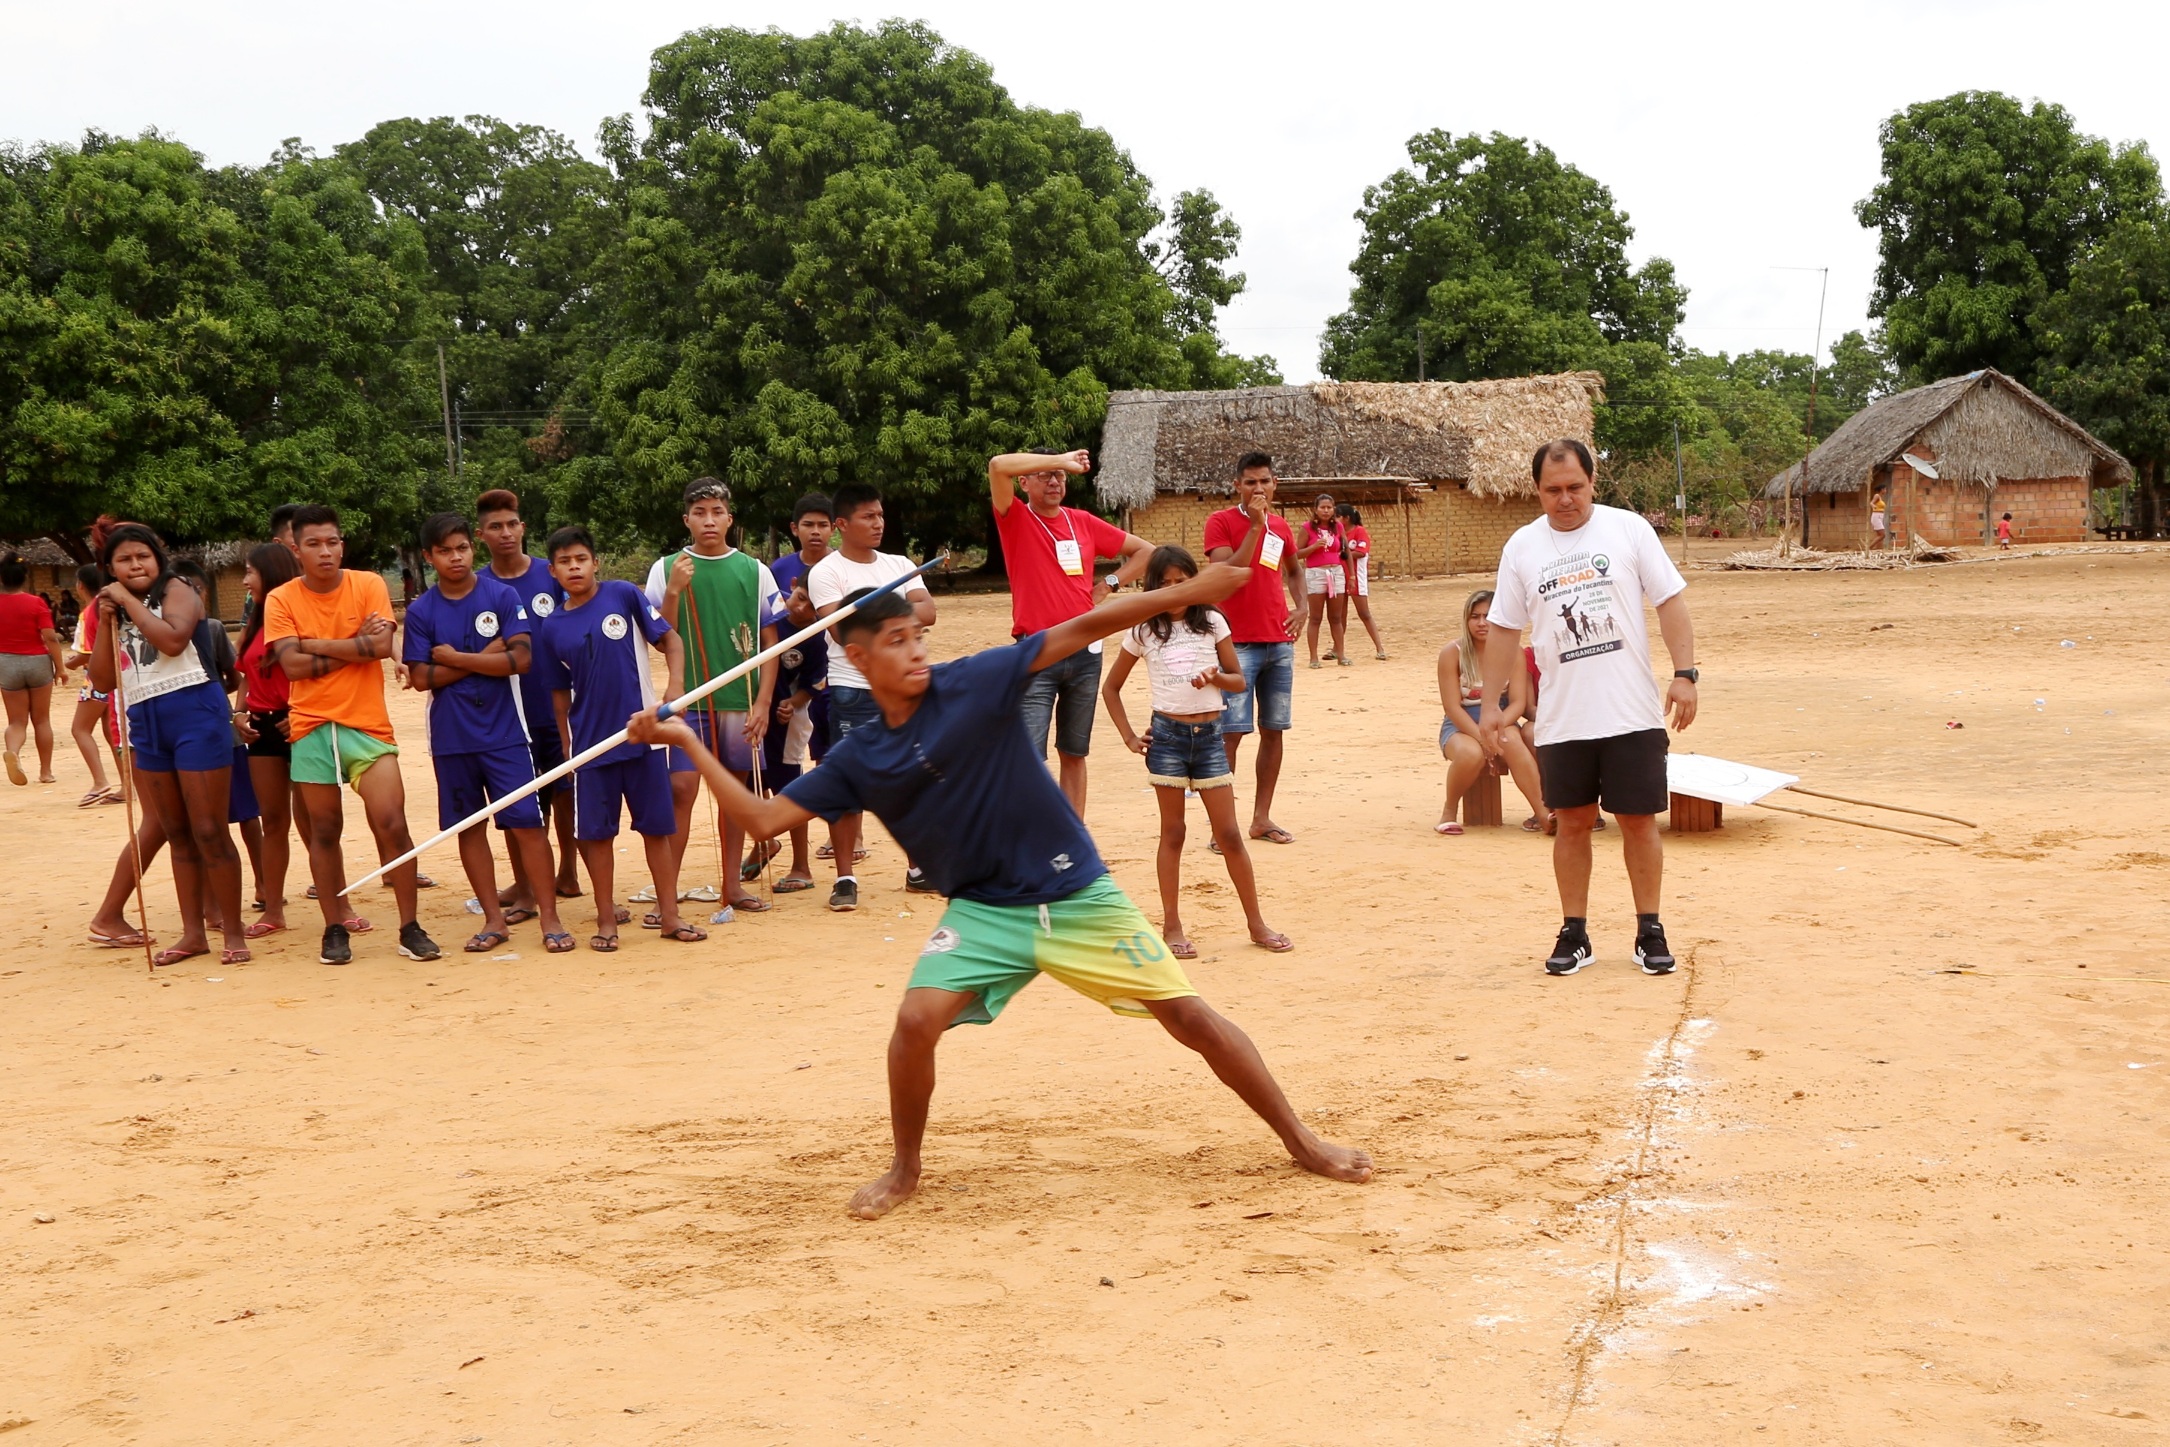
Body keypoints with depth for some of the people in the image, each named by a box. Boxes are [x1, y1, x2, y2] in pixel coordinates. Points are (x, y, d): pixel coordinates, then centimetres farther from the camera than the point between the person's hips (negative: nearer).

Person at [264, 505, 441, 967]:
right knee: (324, 830, 7)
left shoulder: (368, 586, 0)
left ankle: (410, 928, 1)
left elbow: (382, 646, -13)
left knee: (391, 824, -9)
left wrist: (315, 644, -10)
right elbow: (291, 665, -10)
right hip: (311, 727, 1)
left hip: (367, 724, -1)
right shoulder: (282, 599, 1)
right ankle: (335, 930, 18)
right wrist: (356, 645, -11)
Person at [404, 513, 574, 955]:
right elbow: (420, 678, -4)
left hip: (504, 732, -2)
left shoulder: (503, 596, -1)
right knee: (469, 827, 7)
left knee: (525, 823, -5)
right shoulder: (421, 612, 3)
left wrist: (455, 658, -10)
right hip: (451, 738, 2)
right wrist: (483, 658, -10)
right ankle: (494, 920, 16)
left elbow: (521, 658, -11)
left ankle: (549, 918, 1)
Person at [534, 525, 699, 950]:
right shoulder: (552, 629, 4)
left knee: (656, 827, 6)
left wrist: (675, 687, -14)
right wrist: (567, 751, 7)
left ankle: (669, 916, 16)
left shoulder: (623, 596, -3)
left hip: (643, 735, -1)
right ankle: (606, 920, 17)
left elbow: (670, 639, 0)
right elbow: (560, 696, 10)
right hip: (591, 744, 2)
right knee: (597, 832, 6)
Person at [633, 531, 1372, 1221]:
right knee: (916, 1020, -20)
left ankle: (1301, 1142, 16)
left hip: (1079, 897, -2)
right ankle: (904, 1169, 6)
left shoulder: (974, 683, -10)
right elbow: (763, 819, -1)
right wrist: (687, 743, -5)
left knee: (1190, 1016, -2)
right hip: (984, 913, 2)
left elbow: (1085, 629, -14)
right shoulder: (856, 758, 0)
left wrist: (1190, 592, -20)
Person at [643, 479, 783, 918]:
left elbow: (769, 642, 6)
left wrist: (763, 702, -2)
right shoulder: (667, 569, 2)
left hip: (740, 699, 2)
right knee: (681, 789, -9)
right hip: (689, 698, -2)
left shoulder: (753, 570, 4)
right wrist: (673, 591, -16)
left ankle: (732, 885, 18)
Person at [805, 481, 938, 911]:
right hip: (853, 693, -5)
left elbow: (926, 612, -2)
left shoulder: (899, 565, 12)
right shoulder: (826, 572, -3)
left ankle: (919, 869, 21)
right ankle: (845, 878, 3)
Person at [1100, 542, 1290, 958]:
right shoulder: (1144, 631, 2)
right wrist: (1130, 737, 2)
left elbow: (1238, 680, 7)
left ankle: (1256, 923, 11)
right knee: (1172, 833, 4)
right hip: (1167, 735, -1)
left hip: (1209, 735, 1)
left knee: (1229, 834, 3)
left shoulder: (1212, 622, 4)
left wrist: (1214, 676, -15)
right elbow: (1110, 688, 10)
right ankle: (1172, 927, 10)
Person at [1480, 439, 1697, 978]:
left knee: (1639, 821, 3)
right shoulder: (1521, 547, 5)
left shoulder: (1629, 529, -1)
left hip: (1633, 713, -1)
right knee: (1572, 822, 6)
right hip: (1561, 720, 2)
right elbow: (1504, 629, 10)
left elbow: (1670, 603, -1)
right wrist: (1491, 704, 7)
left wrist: (1684, 674, -11)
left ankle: (1650, 932, 14)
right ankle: (1574, 933, 16)